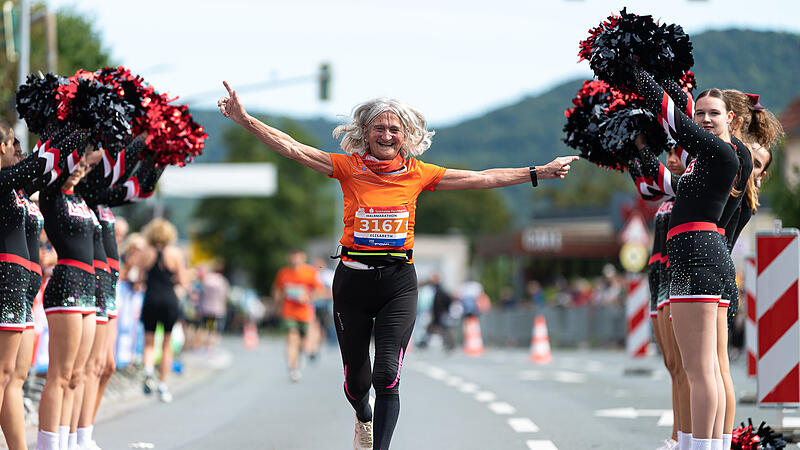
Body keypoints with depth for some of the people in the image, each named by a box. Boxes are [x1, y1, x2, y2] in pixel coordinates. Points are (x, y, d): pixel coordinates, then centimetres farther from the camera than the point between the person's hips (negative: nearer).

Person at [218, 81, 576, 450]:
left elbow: (483, 178, 8)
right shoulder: (348, 168, 0)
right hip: (352, 279, 0)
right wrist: (245, 120, -16)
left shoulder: (418, 174, 4)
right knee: (356, 379, 9)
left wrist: (540, 173, 8)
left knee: (387, 374, -16)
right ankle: (364, 419, 44)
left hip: (398, 281, 0)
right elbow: (291, 148, -6)